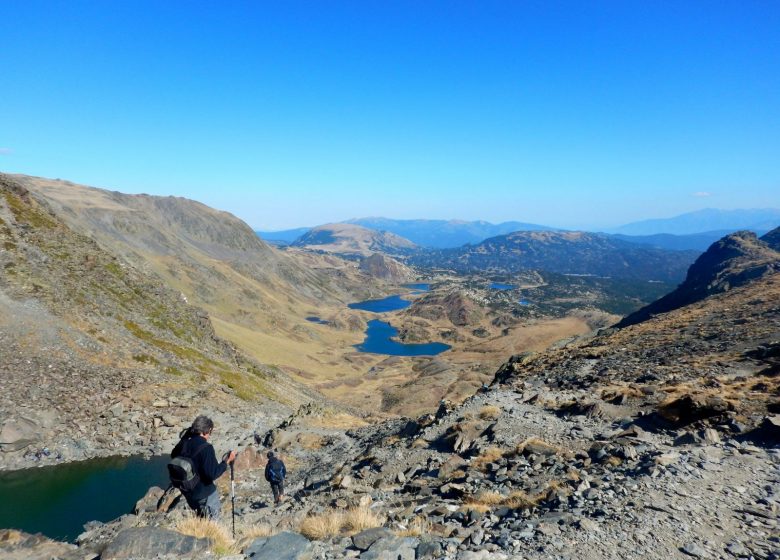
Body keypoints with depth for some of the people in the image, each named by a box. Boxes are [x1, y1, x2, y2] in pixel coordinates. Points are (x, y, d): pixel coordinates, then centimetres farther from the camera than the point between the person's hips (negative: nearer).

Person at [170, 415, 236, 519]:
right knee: (212, 518, 17)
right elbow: (213, 474, -28)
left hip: (186, 490, 7)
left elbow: (173, 456, 14)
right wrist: (227, 461, -19)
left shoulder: (184, 443, -8)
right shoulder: (206, 448, -28)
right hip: (204, 492, -7)